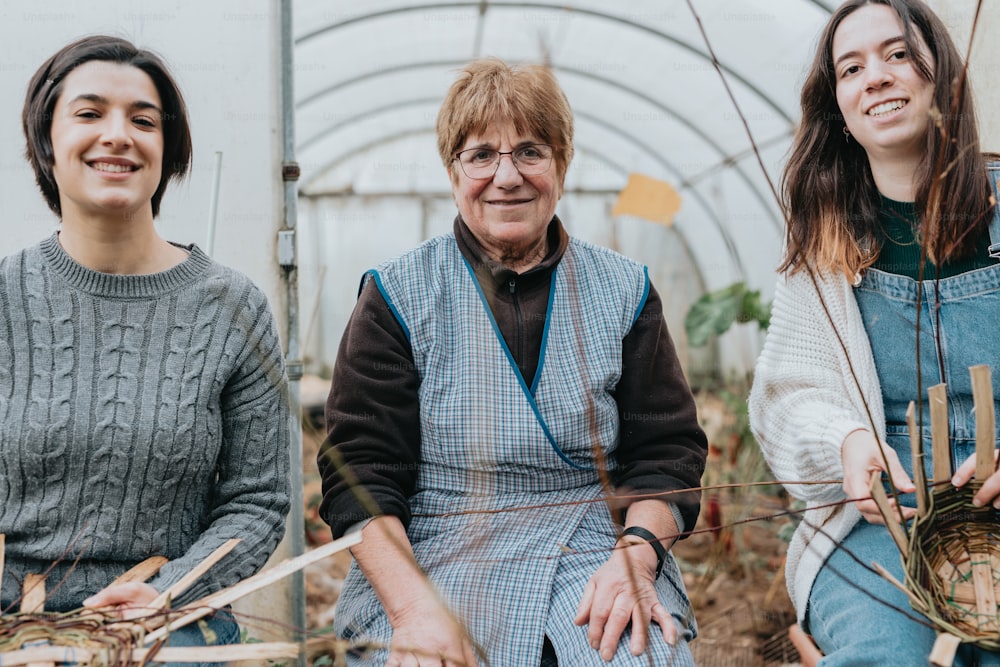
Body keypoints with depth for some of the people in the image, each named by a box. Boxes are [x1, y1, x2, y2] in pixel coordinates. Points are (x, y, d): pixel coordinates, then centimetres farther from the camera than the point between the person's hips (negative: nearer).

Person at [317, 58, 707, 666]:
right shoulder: (399, 297, 4)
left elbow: (668, 450, 9)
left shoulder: (623, 292, 11)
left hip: (594, 554, 1)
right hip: (436, 559, -1)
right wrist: (412, 603, -17)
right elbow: (361, 473, -1)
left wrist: (634, 557, -11)